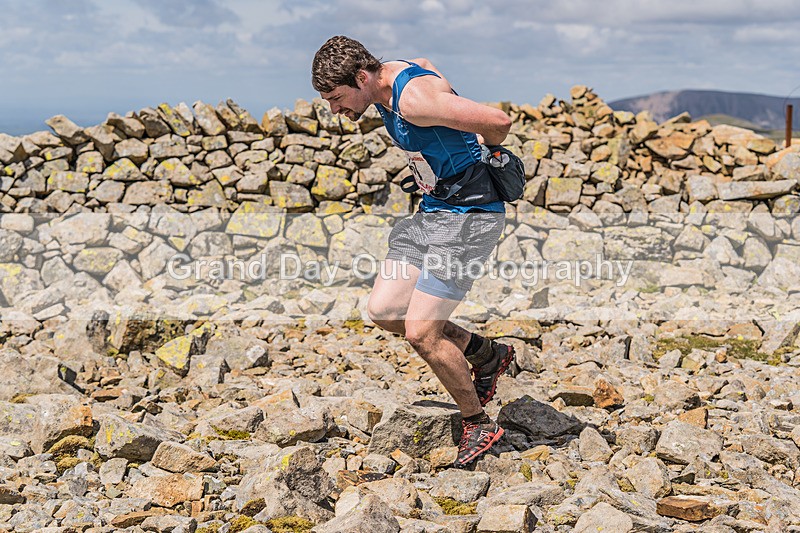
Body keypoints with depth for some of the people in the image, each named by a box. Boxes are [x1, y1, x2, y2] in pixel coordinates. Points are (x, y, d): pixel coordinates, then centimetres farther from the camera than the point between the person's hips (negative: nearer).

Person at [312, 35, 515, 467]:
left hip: (470, 214, -10)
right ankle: (486, 354, 23)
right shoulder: (387, 84, 3)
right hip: (434, 210, 10)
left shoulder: (415, 97, -27)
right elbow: (425, 66, 25)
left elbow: (497, 121, -29)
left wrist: (489, 151, -5)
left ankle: (478, 424, 11)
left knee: (420, 332, -10)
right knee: (382, 310, 6)